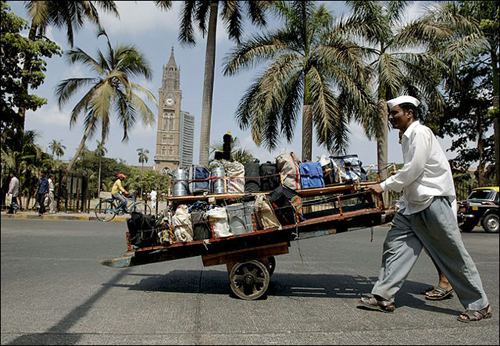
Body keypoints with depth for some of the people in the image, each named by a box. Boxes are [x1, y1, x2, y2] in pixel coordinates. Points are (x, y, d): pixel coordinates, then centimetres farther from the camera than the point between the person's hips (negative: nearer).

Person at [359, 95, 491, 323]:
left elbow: (414, 169, -17)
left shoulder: (421, 133, -10)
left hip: (433, 199, -9)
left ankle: (480, 305, 14)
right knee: (394, 245, 3)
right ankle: (383, 297, 6)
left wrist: (384, 186, -11)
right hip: (413, 204, 9)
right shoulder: (408, 137, 17)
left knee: (453, 254, -1)